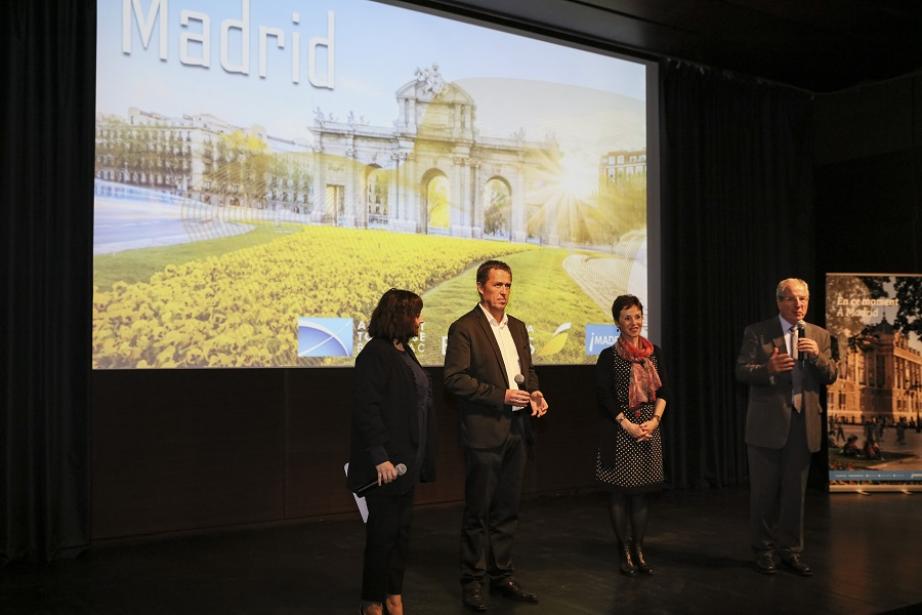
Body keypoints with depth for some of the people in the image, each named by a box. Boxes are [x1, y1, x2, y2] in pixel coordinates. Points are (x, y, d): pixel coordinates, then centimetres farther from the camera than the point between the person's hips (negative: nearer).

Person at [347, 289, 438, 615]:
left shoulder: (404, 351, 12)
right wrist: (380, 458, -22)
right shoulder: (374, 355, -15)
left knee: (402, 530, 15)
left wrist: (420, 458, 13)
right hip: (387, 462, -9)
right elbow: (366, 410, -20)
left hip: (406, 459, 9)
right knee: (383, 533, 2)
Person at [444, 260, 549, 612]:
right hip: (484, 431, -7)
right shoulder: (464, 328, -8)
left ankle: (502, 576, 25)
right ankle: (472, 582, 14)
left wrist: (534, 392, 0)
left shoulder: (518, 327, 14)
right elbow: (454, 378, -15)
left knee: (507, 509, 14)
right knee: (478, 512, 3)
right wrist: (501, 395, -18)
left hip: (518, 429, 7)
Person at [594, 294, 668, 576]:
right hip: (619, 432, -4)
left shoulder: (654, 352, 9)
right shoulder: (609, 356, -4)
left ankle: (639, 550, 16)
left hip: (649, 429, 4)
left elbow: (662, 390, 10)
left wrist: (655, 420, -5)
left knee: (641, 491, 8)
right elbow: (603, 396, -7)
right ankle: (624, 551, 11)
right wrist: (628, 425, -13)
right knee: (619, 491, 2)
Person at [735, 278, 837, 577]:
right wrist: (768, 368, -25)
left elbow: (831, 377, 6)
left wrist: (818, 356, -14)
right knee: (764, 491, 5)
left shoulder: (820, 335, 9)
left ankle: (791, 551, 22)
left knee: (795, 491, 10)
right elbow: (741, 371, -6)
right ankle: (764, 551, 19)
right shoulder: (757, 332, -2)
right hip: (767, 423, -3)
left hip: (803, 423, 3)